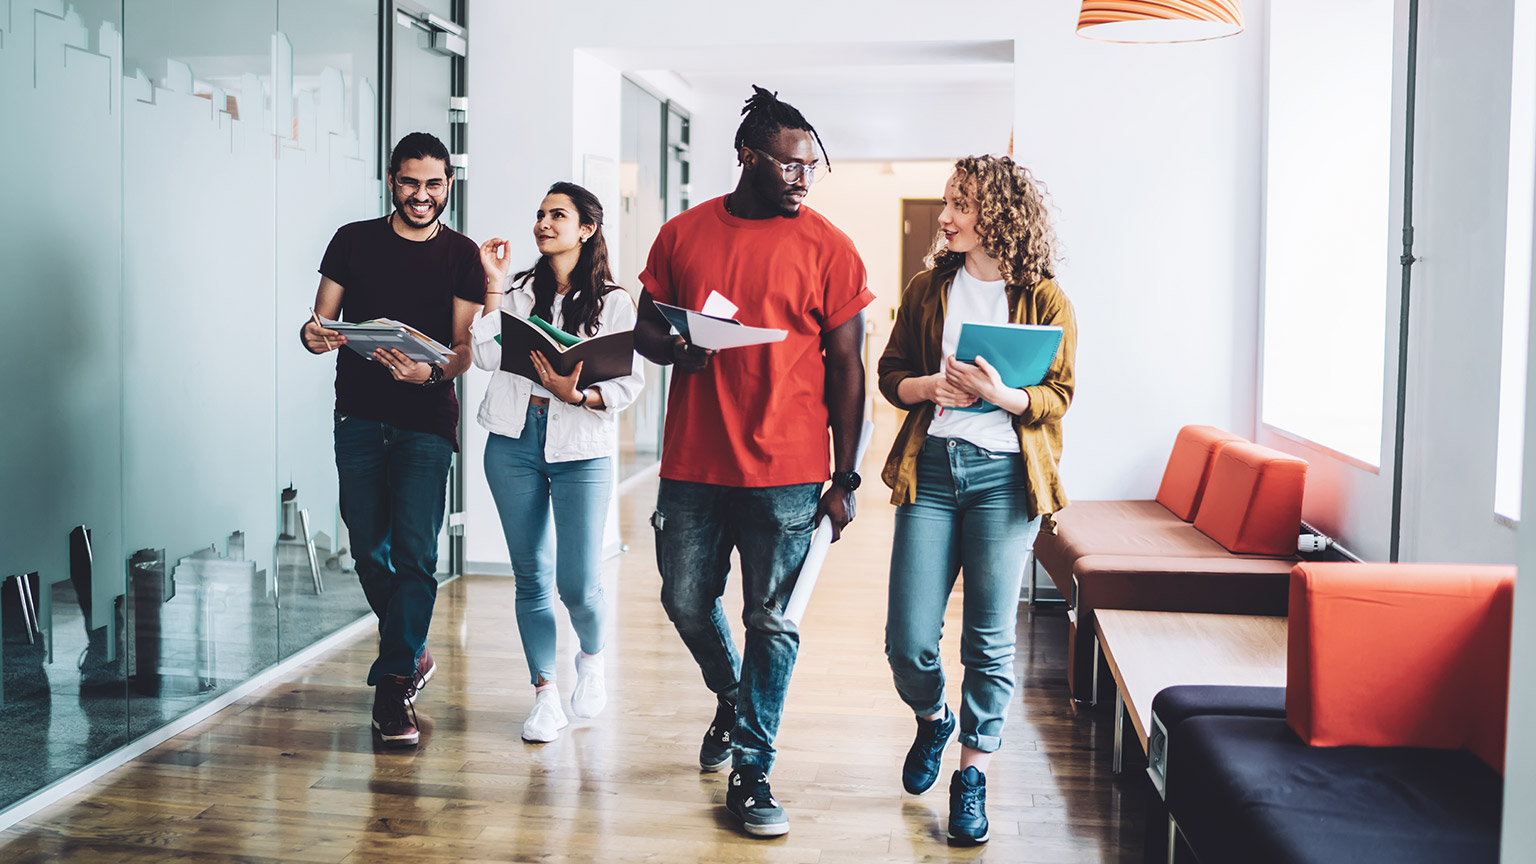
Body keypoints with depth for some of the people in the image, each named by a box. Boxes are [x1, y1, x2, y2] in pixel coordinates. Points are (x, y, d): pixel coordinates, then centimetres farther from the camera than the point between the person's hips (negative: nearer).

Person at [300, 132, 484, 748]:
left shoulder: (462, 256, 5)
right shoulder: (353, 241, 9)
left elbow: (465, 346, -2)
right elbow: (321, 321, 8)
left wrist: (432, 371, -24)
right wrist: (314, 335, -17)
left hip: (426, 421, -2)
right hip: (359, 416, 2)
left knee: (415, 554, -9)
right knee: (369, 551, 8)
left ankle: (393, 685, -3)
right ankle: (413, 654, 29)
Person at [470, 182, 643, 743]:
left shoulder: (612, 302, 3)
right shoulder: (518, 291, 11)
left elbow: (630, 383, -2)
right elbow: (487, 357, -1)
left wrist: (578, 396, -19)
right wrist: (493, 288, -2)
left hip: (582, 449, -3)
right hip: (514, 443, 3)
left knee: (578, 585, -4)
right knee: (531, 577, 6)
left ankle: (591, 659, 28)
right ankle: (545, 693, 17)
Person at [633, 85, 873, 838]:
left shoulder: (828, 248, -2)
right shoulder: (682, 234, 6)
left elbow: (847, 368, 0)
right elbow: (644, 330, 13)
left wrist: (844, 480, -3)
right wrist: (675, 348, -12)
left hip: (786, 472, -3)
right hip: (693, 464, 3)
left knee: (770, 622, 2)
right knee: (687, 602, 13)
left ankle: (750, 772, 16)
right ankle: (732, 700, 43)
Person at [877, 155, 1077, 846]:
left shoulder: (1044, 300, 2)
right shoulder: (927, 289, 10)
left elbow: (1058, 395, 0)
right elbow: (890, 375, 12)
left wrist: (1002, 395, -19)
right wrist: (930, 387, -10)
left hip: (1005, 476, -2)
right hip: (930, 468, 2)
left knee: (990, 638, 1)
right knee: (909, 639, -1)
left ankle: (973, 773, 16)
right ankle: (933, 718, 31)